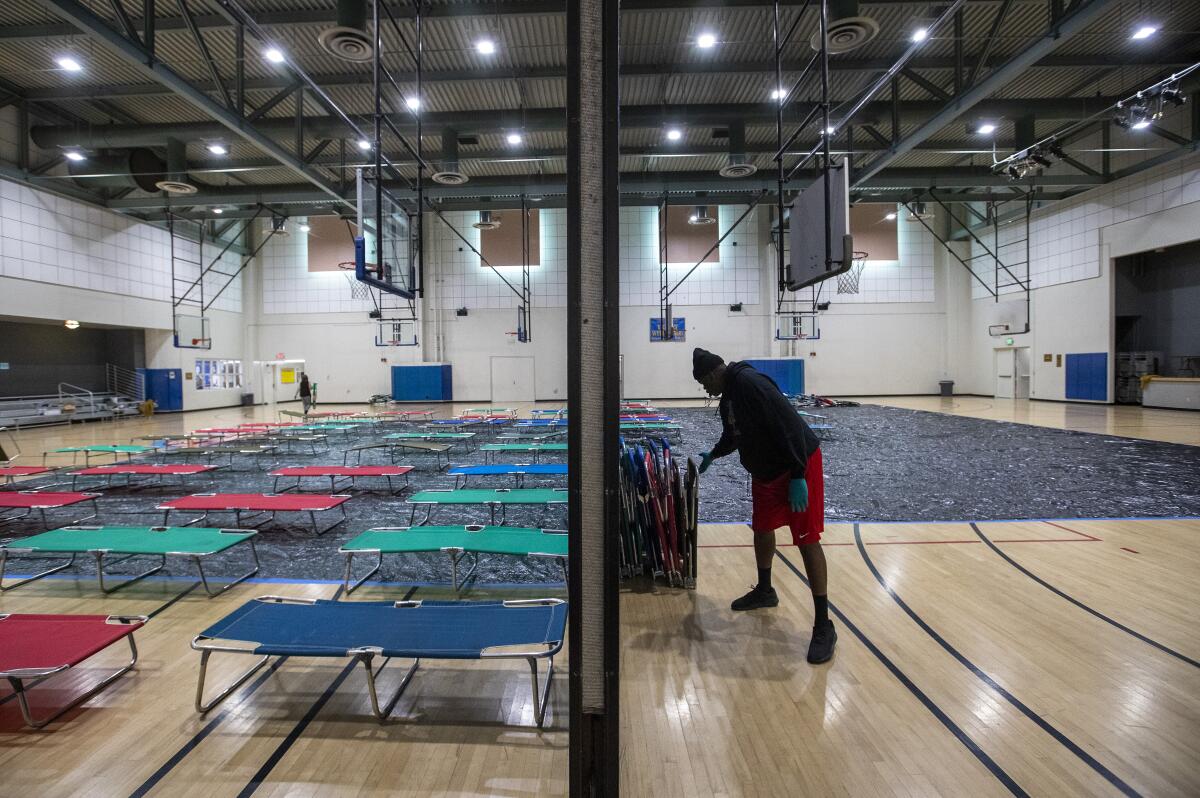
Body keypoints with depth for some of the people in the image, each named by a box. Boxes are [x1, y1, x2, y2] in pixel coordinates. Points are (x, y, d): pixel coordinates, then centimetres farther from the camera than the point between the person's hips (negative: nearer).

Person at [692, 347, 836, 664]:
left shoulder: (750, 382, -23)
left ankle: (823, 626, 1)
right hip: (765, 470, 10)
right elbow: (733, 435, 28)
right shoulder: (727, 398, 8)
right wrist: (713, 455, 42)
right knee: (762, 529, 20)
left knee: (807, 540, -7)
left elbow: (789, 425, -27)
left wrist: (797, 476, -26)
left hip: (798, 467, -10)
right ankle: (764, 591, 41)